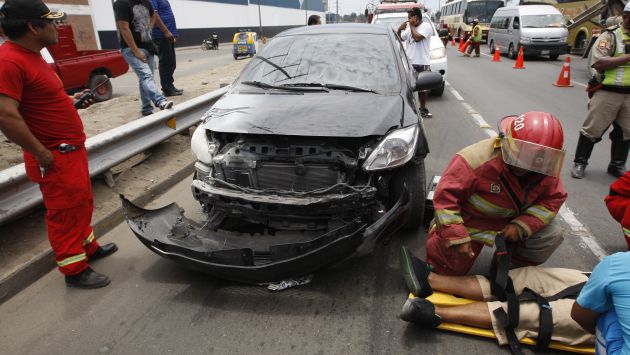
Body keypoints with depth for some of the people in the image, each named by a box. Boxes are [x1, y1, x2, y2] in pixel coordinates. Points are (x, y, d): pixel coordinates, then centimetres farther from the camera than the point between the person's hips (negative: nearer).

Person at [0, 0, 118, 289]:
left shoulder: (31, 56, 11)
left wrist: (73, 100, 10)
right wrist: (41, 153, -23)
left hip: (72, 148, 10)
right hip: (55, 156, -10)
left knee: (82, 204, 22)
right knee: (65, 213, 3)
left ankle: (88, 247, 40)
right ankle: (75, 270, 18)